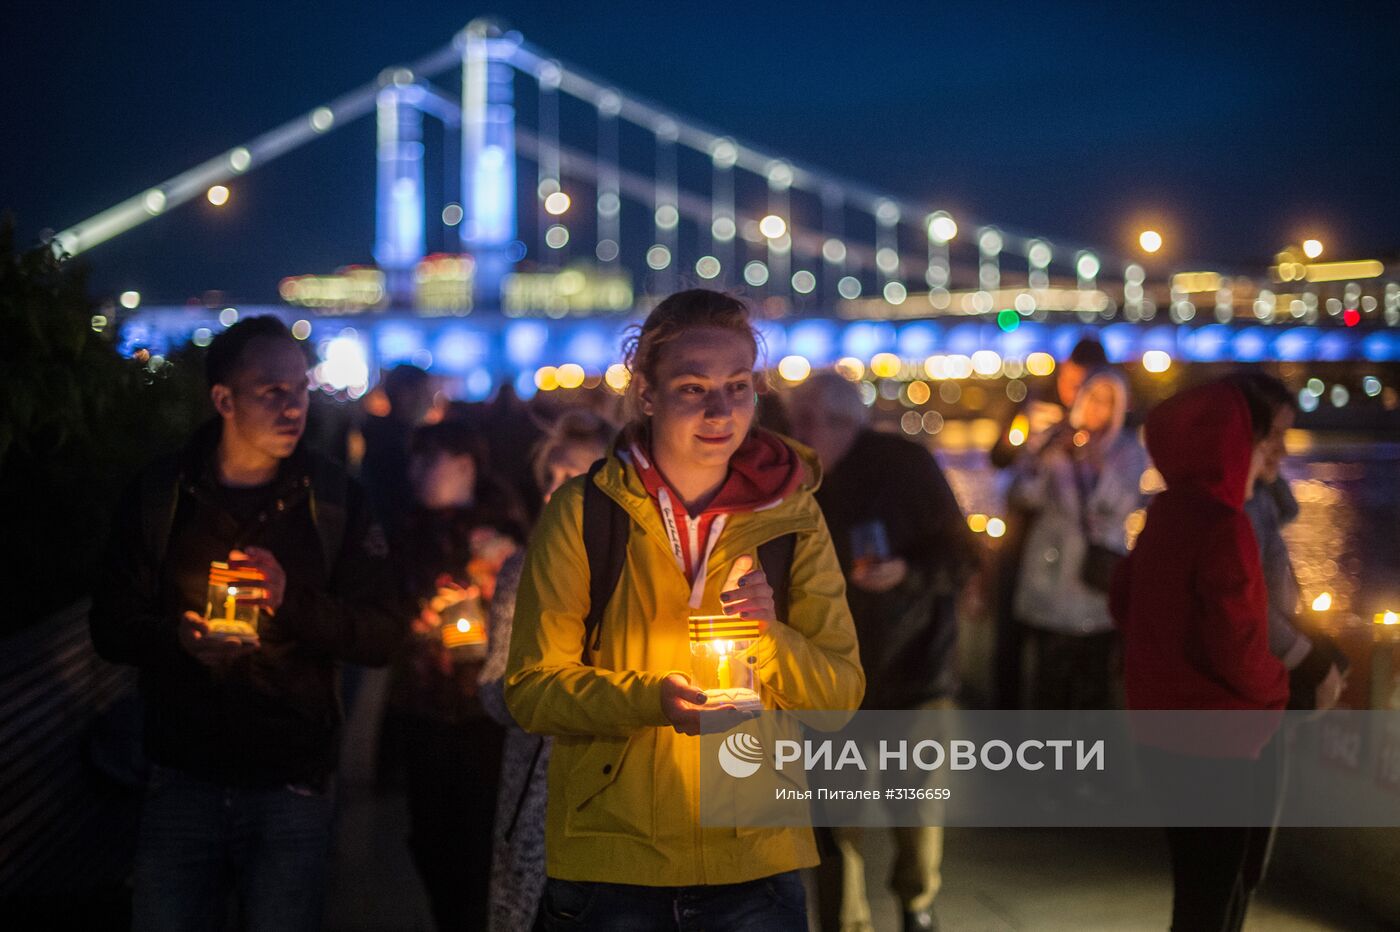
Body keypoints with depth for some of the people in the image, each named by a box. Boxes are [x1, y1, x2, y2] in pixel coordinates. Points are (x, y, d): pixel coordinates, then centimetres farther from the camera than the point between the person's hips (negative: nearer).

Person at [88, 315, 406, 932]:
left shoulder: (334, 500, 1)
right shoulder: (158, 497, 3)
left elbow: (382, 635, -2)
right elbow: (110, 627, 3)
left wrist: (293, 601, -20)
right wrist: (177, 638, -19)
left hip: (291, 787, 0)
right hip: (181, 782, 1)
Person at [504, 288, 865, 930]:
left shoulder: (791, 517, 2)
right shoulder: (581, 514, -4)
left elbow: (842, 695, 1)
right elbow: (530, 690, -6)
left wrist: (766, 634, -18)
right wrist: (652, 698, -23)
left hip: (756, 862, 2)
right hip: (612, 866, -2)